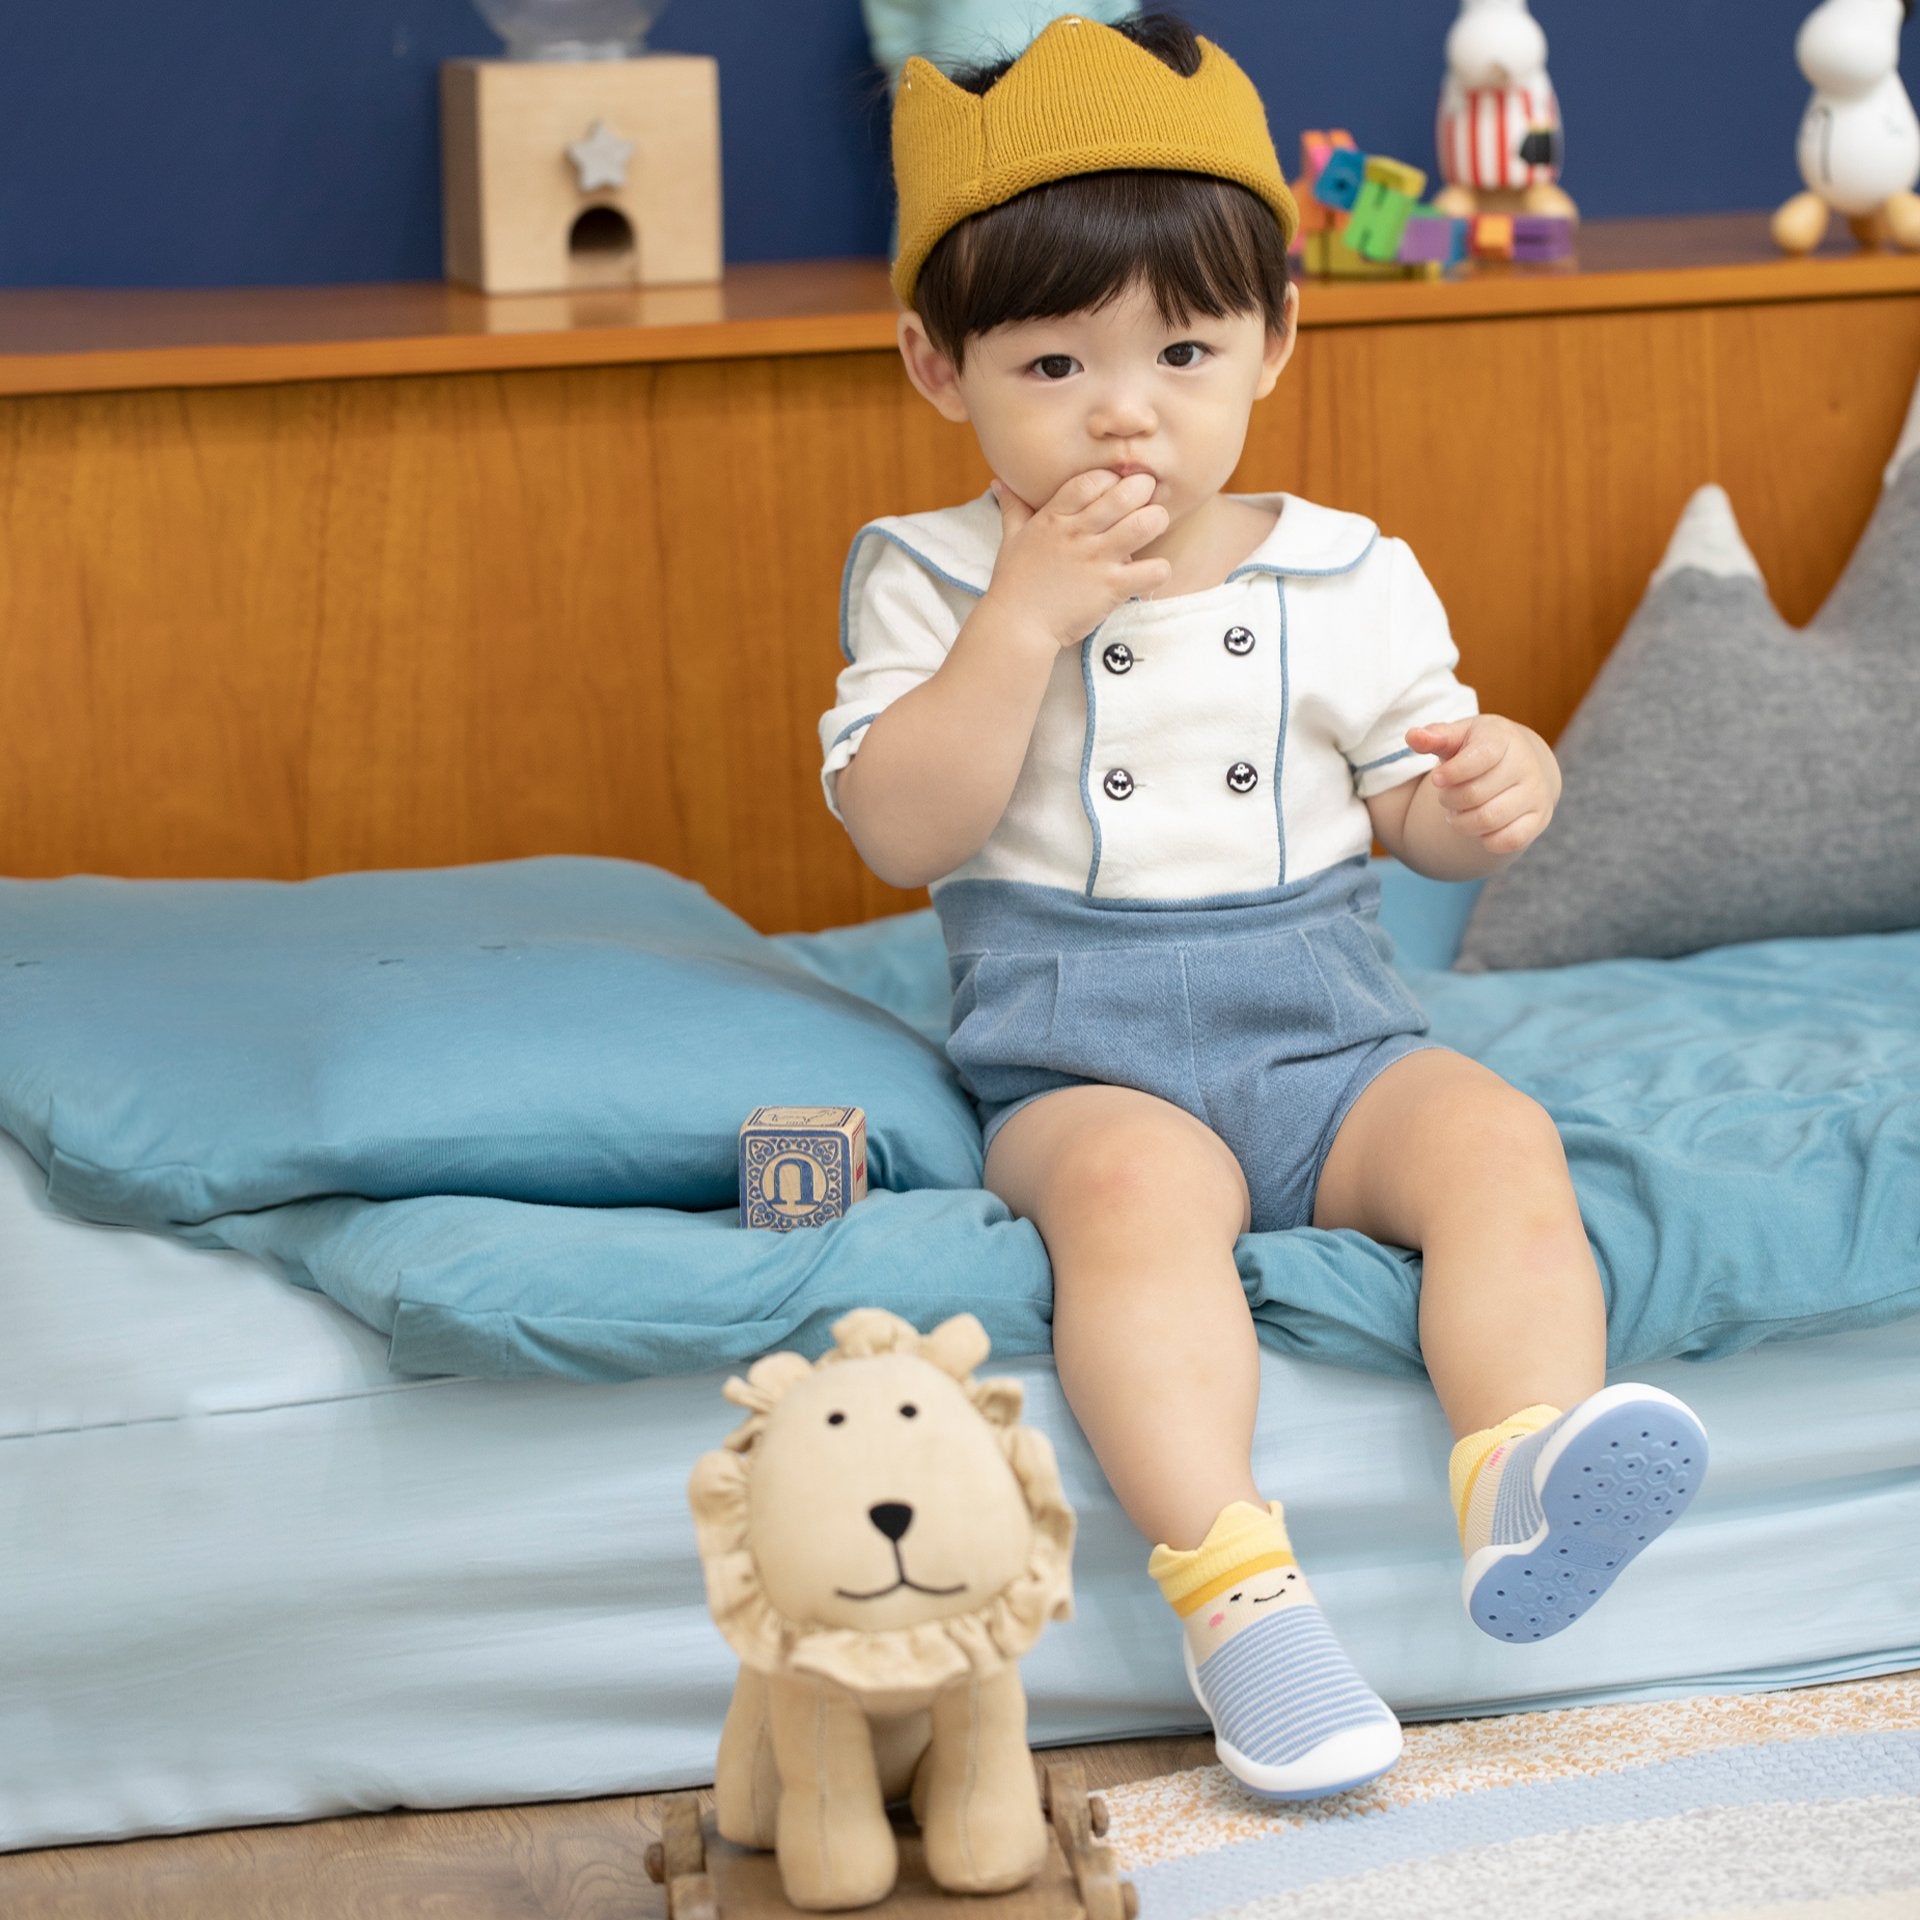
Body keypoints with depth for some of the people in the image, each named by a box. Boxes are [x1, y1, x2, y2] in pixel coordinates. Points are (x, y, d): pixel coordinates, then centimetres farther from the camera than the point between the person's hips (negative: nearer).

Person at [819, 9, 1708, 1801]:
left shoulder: (1346, 577, 8)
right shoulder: (931, 577, 2)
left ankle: (1522, 1474, -43)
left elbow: (1412, 812, 14)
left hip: (1325, 1030, 3)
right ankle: (1227, 1577, -44)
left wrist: (1492, 787, -11)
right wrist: (1032, 613, -17)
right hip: (1081, 1059, -3)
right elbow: (902, 831, -10)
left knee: (1495, 1136, -26)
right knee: (1132, 1182, -35)